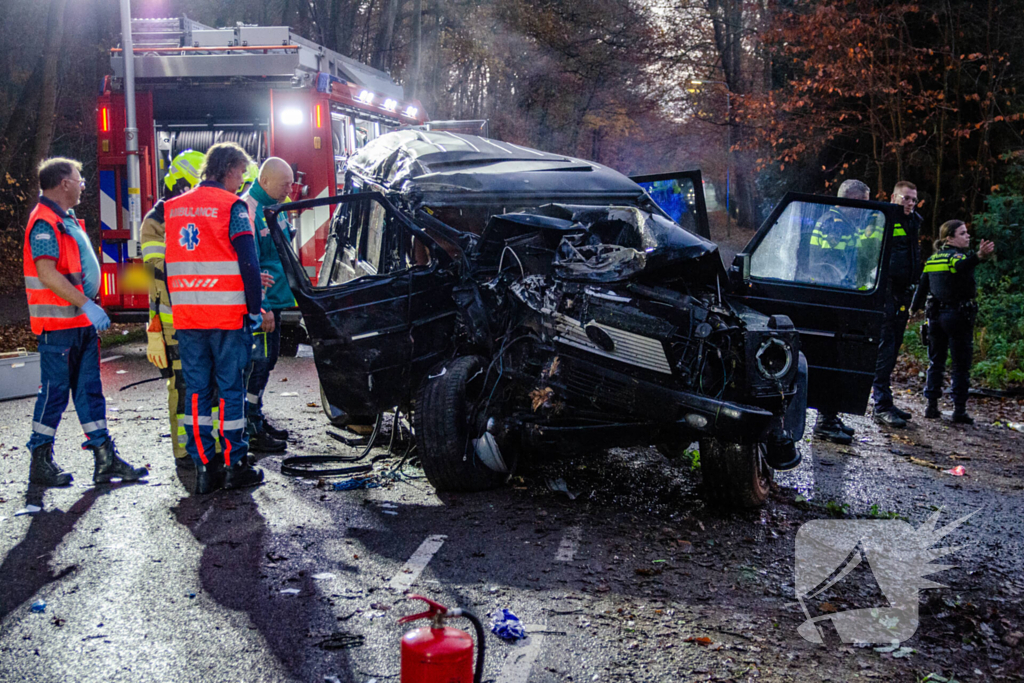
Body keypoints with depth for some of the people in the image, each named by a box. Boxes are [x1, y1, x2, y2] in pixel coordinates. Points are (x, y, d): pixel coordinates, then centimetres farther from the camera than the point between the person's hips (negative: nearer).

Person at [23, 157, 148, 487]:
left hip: (81, 323, 10)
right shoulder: (44, 222, -13)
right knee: (55, 390, -2)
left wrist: (90, 307, 18)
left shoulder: (67, 220, 18)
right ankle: (41, 462, 9)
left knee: (89, 389, 9)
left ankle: (105, 459, 12)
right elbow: (47, 274, -22)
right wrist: (86, 305, -22)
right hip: (59, 324, -10)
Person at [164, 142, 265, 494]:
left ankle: (204, 466, 10)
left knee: (196, 390, 8)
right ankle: (235, 465, 6)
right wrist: (254, 308, -4)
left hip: (185, 316, 5)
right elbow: (248, 262, -10)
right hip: (227, 315, -5)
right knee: (231, 388, 2)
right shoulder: (232, 206, -6)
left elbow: (166, 263, 15)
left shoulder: (173, 207, 12)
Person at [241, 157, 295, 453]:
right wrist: (262, 307, -21)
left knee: (267, 360, 16)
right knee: (257, 362, -6)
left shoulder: (275, 206, 12)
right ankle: (251, 432, 0)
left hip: (273, 298, 10)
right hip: (259, 302, -10)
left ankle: (258, 419, 28)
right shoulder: (248, 210, -17)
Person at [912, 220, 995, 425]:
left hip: (936, 315, 6)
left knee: (935, 362, 13)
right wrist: (979, 256, -54)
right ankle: (959, 410, -1)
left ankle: (932, 406, 11)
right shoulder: (959, 256, -11)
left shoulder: (932, 259, 9)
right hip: (958, 315, -6)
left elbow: (922, 286, 14)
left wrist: (914, 308, 25)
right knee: (961, 365, 0)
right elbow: (961, 265, -36)